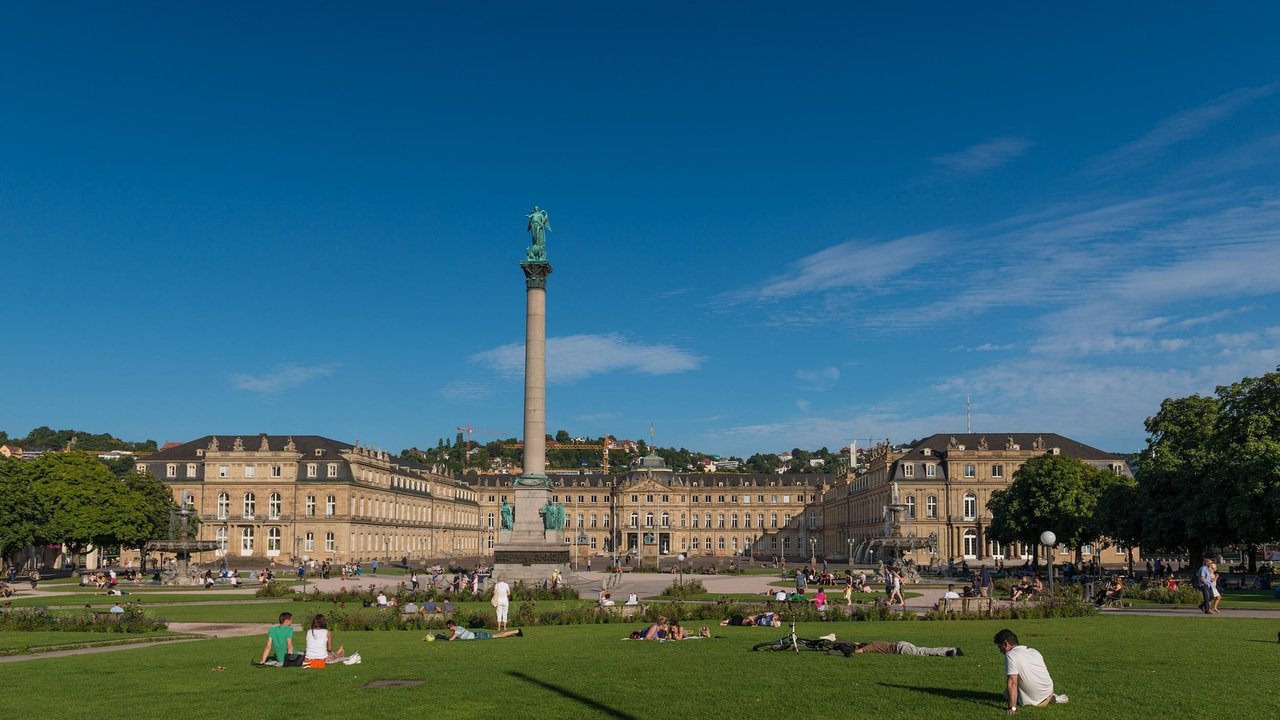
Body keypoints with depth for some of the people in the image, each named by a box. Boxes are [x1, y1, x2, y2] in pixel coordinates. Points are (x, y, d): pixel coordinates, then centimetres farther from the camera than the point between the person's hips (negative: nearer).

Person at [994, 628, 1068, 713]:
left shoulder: (1010, 655, -18)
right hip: (1049, 692, 5)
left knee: (1006, 694, 17)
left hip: (1034, 701, -5)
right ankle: (1052, 698, 14)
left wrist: (1012, 708, -23)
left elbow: (1012, 683, -24)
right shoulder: (1035, 652, 4)